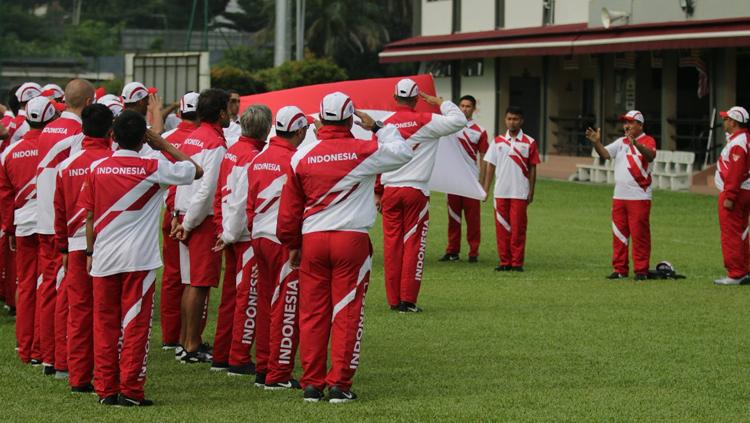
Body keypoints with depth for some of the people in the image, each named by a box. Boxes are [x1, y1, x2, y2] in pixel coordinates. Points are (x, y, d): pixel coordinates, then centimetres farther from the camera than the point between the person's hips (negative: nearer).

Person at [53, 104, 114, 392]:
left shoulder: (66, 165, 8)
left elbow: (59, 210, 12)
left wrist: (64, 249, 20)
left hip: (76, 248, 4)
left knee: (78, 312, 7)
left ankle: (78, 377, 10)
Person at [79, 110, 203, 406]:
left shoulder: (98, 170, 3)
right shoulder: (153, 169, -6)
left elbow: (90, 217, 6)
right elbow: (196, 170, 5)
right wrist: (163, 144, 7)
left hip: (104, 259, 3)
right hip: (139, 259, -3)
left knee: (105, 324, 10)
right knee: (135, 325, 1)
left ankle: (106, 389, 11)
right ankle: (130, 390, 0)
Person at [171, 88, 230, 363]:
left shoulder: (191, 139, 11)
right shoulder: (215, 144, -14)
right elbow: (207, 188, -19)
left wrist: (180, 215, 14)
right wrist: (189, 223, -12)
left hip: (187, 215, 8)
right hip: (204, 219, -8)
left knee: (191, 283, 15)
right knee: (200, 285, -4)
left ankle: (184, 341, 20)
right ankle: (192, 347, -2)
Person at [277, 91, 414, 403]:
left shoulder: (302, 155, 4)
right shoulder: (363, 151, -5)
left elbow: (290, 206, 9)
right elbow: (404, 153, 9)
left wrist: (292, 244, 20)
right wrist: (378, 128, 17)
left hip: (312, 239, 2)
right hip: (352, 238, -2)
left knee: (312, 313, 8)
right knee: (347, 314, 2)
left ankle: (312, 383, 10)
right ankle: (340, 384, 1)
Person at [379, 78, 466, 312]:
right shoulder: (424, 121, -5)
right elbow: (459, 121, -8)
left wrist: (377, 193, 21)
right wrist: (439, 102, 5)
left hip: (390, 190, 4)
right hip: (415, 191, -4)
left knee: (392, 244, 5)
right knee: (413, 244, 0)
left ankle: (394, 300, 6)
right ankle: (408, 300, -3)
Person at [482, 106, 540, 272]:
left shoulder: (529, 143, 2)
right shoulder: (498, 141, 9)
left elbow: (532, 169, 4)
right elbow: (490, 166, 10)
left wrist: (531, 192, 0)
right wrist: (485, 189, 4)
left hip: (520, 193, -2)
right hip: (501, 192, 2)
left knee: (518, 229, -3)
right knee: (502, 228, 3)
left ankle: (517, 263, 2)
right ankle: (504, 262, 10)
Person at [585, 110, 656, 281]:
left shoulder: (647, 141, -5)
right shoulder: (620, 142, 14)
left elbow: (650, 156, -26)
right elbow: (605, 154, 3)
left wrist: (636, 144, -43)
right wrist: (596, 143, -16)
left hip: (639, 198, -6)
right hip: (619, 196, 7)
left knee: (639, 235, -5)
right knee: (618, 235, 9)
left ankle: (641, 271, -1)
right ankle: (620, 270, 14)